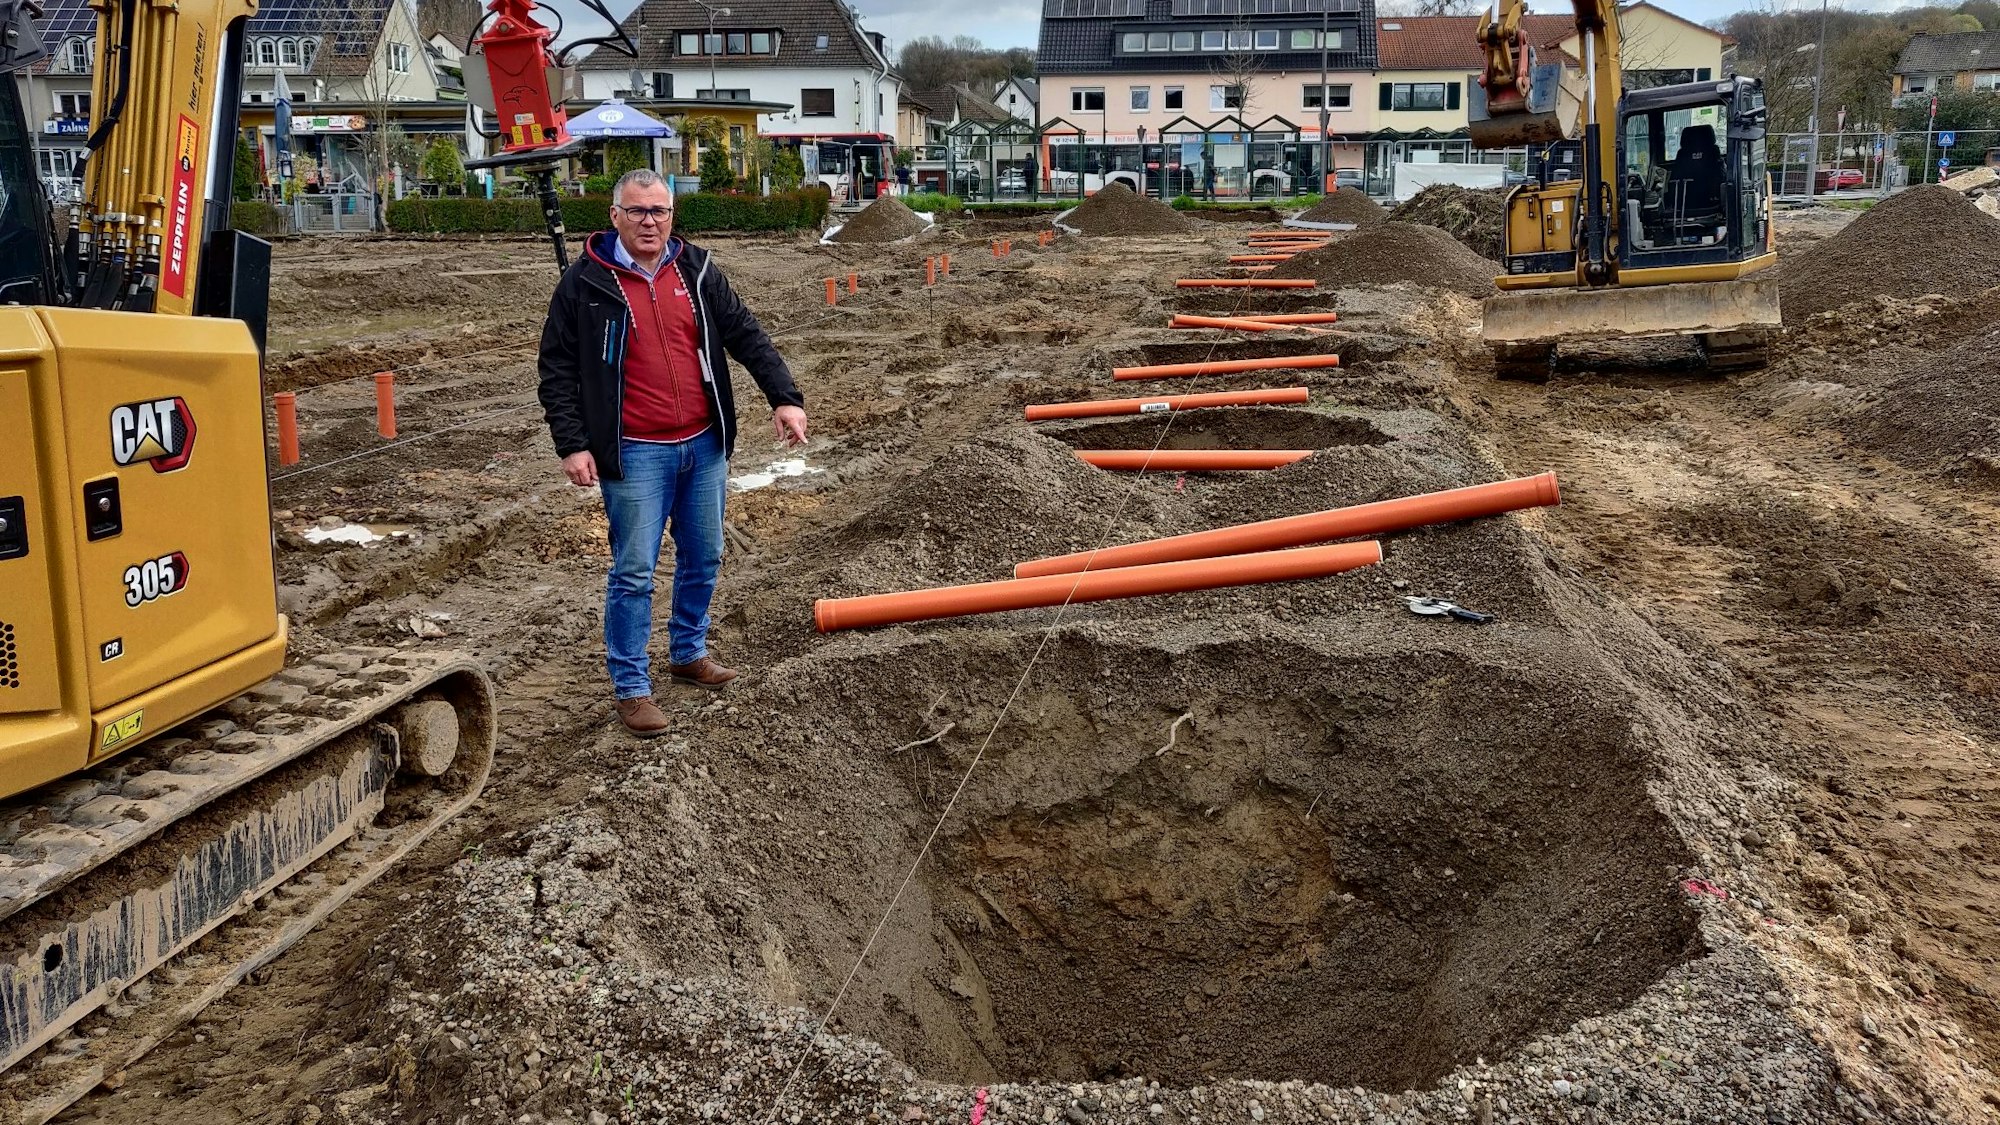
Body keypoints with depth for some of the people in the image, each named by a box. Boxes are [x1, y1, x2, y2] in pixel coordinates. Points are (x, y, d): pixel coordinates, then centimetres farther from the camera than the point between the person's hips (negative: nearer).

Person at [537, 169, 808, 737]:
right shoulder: (585, 283, -5)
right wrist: (572, 445, -11)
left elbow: (747, 335, 5)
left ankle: (689, 653, 36)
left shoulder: (696, 270, 5)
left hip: (704, 445, 5)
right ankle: (630, 686, 11)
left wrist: (785, 397, -6)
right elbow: (557, 369, -3)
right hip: (635, 454, -5)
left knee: (703, 559, 16)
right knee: (634, 572, -1)